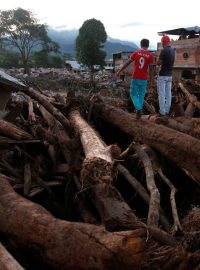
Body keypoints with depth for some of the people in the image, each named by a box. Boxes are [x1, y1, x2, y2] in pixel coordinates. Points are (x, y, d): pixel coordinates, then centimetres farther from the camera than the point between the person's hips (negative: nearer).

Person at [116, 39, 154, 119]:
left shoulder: (135, 53, -2)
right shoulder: (150, 55, -3)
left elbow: (127, 63, -1)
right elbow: (151, 68, -6)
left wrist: (119, 71, 8)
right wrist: (151, 81, 0)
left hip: (135, 78, -1)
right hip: (144, 79, 1)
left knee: (133, 95, 8)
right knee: (141, 95, 13)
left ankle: (138, 109, -14)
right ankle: (138, 112, 13)